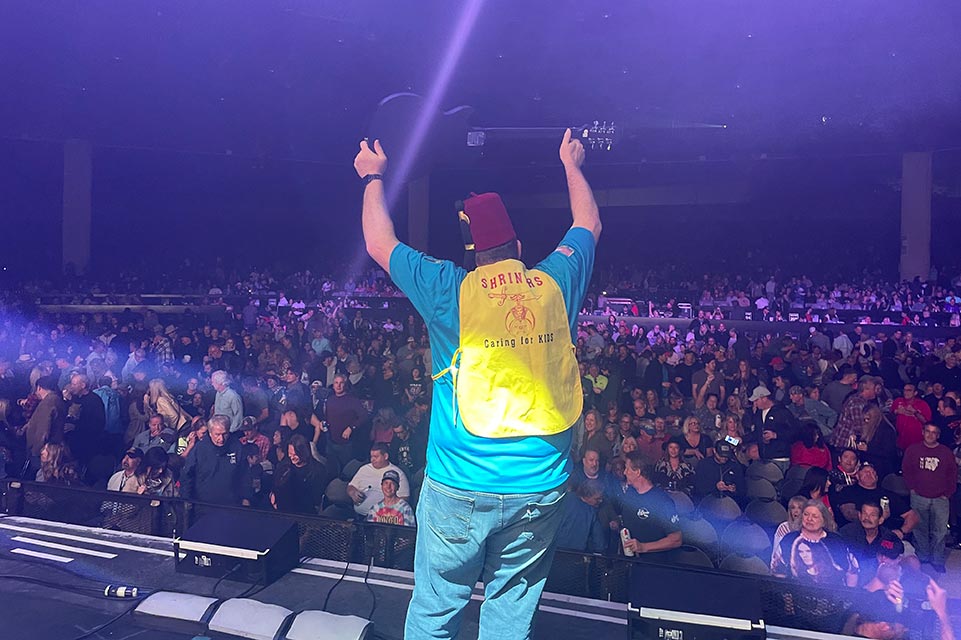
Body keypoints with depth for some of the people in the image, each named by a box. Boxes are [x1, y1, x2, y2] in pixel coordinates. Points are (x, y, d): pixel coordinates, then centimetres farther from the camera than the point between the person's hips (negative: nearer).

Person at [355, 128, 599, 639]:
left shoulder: (450, 291, -6)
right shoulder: (556, 284, 1)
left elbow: (379, 243, 10)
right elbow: (589, 226, 22)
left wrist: (374, 178, 25)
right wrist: (571, 165, 38)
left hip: (460, 487, -2)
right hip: (540, 488, 3)